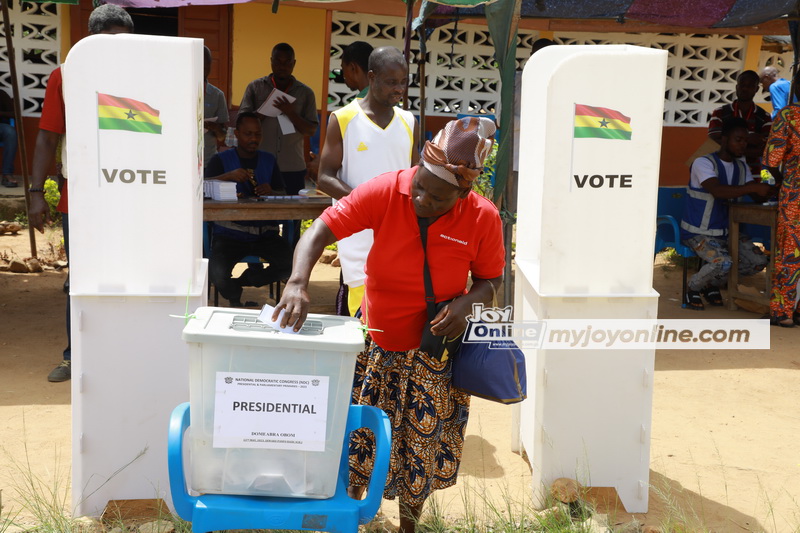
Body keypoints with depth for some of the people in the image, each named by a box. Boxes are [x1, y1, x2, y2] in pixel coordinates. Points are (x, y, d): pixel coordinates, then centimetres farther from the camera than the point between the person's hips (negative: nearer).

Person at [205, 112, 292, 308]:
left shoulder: (269, 160, 15)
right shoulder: (221, 160, 6)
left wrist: (271, 192, -12)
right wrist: (228, 176, -25)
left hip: (265, 233, 3)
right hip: (230, 234, -3)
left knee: (292, 264, -21)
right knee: (217, 273, -28)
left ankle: (240, 281, 4)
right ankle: (235, 301, 11)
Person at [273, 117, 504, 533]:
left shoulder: (483, 218, -15)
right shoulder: (384, 192, -20)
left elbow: (490, 279, -1)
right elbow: (321, 230, -24)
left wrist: (466, 302, -22)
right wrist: (297, 284, -41)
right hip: (375, 343, 0)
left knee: (422, 447, 15)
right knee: (355, 440, 9)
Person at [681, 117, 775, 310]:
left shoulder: (742, 168, 10)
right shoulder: (703, 163, -15)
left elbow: (757, 196, 3)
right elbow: (717, 191, -33)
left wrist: (770, 190, -20)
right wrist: (754, 188, -41)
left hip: (726, 231, 8)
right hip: (698, 232, -8)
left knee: (758, 261, -6)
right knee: (723, 263, -31)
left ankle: (713, 284, 14)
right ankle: (693, 288, -1)